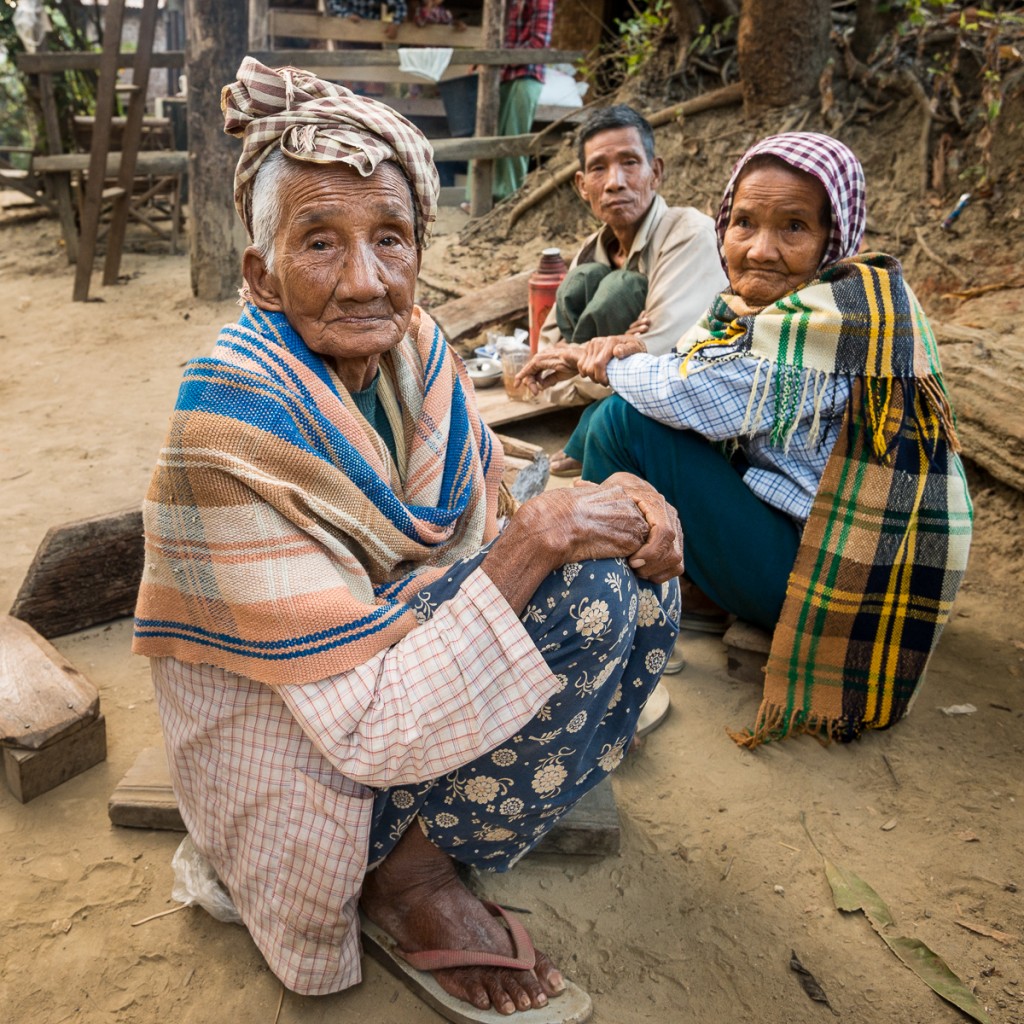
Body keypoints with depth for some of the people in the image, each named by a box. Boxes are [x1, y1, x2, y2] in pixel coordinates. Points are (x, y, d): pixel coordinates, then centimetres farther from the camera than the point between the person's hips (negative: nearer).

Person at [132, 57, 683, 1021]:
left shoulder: (410, 347, -9)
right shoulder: (230, 437, -30)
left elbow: (484, 525, 2)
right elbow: (369, 732, -30)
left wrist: (613, 502, -17)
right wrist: (533, 542, -32)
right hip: (294, 749, -6)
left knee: (634, 570, -6)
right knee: (586, 599, -23)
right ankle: (409, 874, -5)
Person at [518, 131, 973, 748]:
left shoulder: (850, 309, -22)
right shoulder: (761, 302, 4)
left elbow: (695, 395, -26)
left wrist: (619, 367, -7)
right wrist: (628, 357, -10)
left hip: (840, 577, -9)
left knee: (627, 423, -16)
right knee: (628, 401, 10)